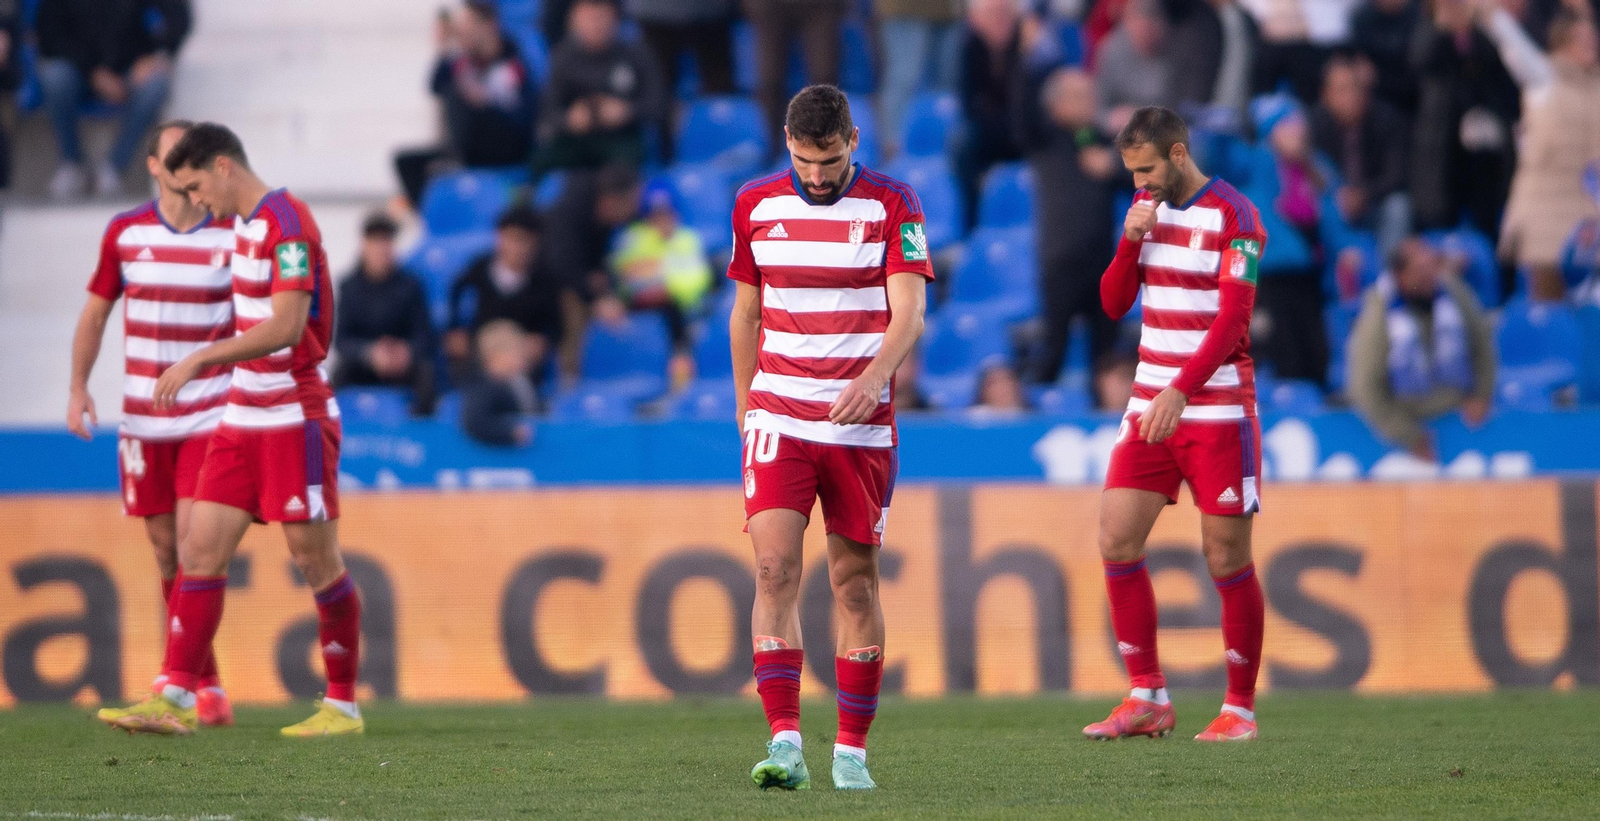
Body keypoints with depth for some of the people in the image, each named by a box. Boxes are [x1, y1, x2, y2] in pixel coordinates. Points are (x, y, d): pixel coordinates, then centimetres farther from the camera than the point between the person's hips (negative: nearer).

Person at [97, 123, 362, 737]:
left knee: (316, 562, -2)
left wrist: (199, 360, -26)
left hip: (296, 421, -9)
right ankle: (175, 699, -1)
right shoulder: (244, 222, 13)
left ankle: (344, 706, 8)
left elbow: (286, 326, -26)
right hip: (244, 420, 9)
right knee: (200, 552, 1)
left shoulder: (288, 225, -16)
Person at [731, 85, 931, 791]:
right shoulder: (755, 205, 5)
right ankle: (785, 745, -19)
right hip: (778, 418, 1)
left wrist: (874, 376, -29)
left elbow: (908, 313, -11)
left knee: (855, 579, 3)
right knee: (775, 568, -13)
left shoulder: (893, 206, -3)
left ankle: (852, 750, 12)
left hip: (862, 422, -1)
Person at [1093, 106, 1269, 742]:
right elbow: (1114, 304, 11)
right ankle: (1148, 699, 4)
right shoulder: (1147, 207, 11)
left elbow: (1233, 319, -18)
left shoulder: (1233, 217, -10)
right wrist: (1131, 240, -6)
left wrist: (1180, 391, -27)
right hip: (1151, 403, 6)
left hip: (1218, 409, -6)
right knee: (1117, 542, -2)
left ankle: (1239, 707, 5)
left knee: (1227, 560, -4)